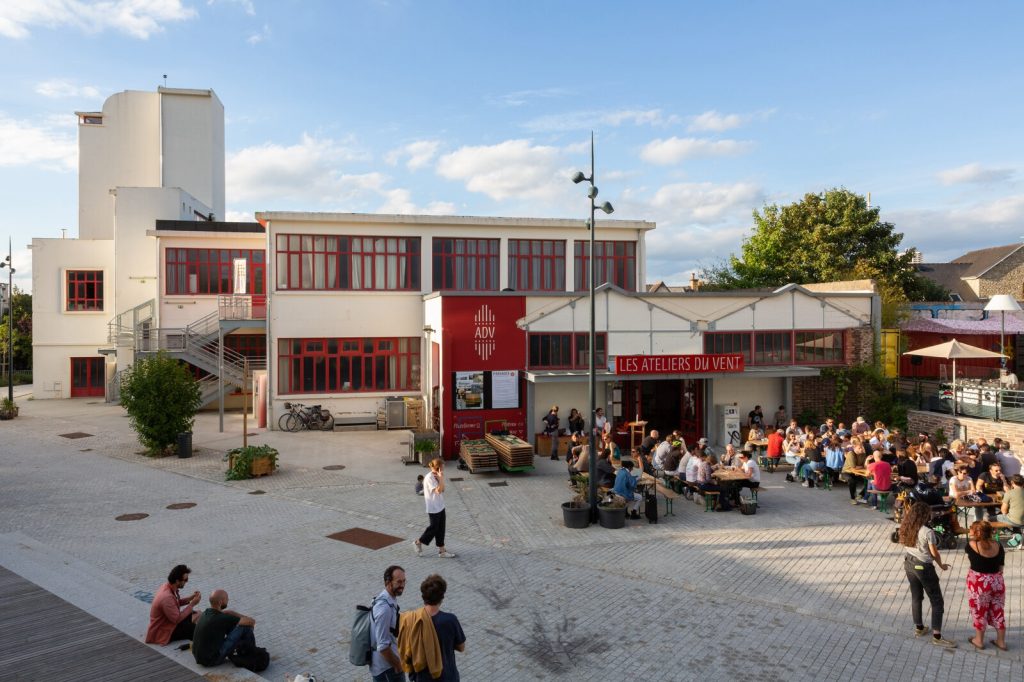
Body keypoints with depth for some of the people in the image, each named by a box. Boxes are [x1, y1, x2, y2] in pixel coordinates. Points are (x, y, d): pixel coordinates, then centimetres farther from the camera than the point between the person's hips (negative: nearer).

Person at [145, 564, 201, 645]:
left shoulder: (168, 586, -5)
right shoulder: (167, 597, -33)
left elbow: (177, 602, 14)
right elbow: (177, 619, -27)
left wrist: (191, 597, -2)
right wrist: (192, 604, -21)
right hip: (162, 632, -10)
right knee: (196, 629, -18)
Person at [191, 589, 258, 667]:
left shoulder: (207, 612, 3)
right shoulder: (221, 619, -23)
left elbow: (229, 613, 22)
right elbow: (251, 621, -14)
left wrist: (244, 617, 14)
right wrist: (252, 621, 7)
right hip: (211, 660, -9)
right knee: (245, 626, -9)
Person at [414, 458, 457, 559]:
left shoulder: (437, 476, 4)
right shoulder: (429, 478, -22)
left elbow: (442, 489, 1)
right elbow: (438, 490, -28)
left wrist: (440, 478, -13)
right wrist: (441, 478, -28)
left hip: (440, 506, 8)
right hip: (433, 508, -8)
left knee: (441, 528, 11)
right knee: (434, 527, 4)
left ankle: (441, 550, 19)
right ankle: (418, 543, 24)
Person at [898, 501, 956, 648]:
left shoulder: (906, 528, -3)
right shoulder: (927, 532, -22)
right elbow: (934, 553, -13)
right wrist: (942, 565, 5)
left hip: (909, 564, 7)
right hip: (923, 567, -7)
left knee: (916, 596, 21)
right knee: (937, 601, 6)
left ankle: (919, 627, 34)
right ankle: (937, 636, 7)